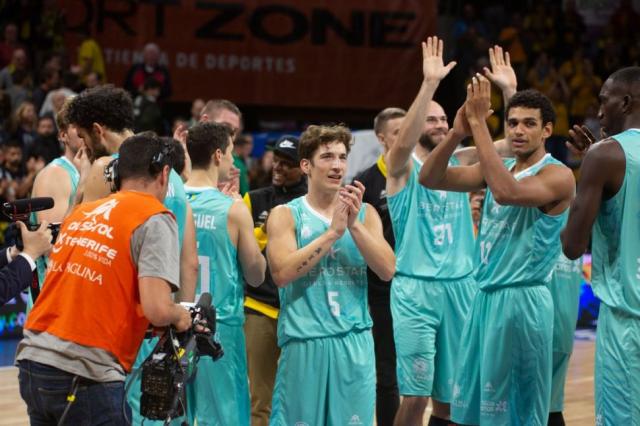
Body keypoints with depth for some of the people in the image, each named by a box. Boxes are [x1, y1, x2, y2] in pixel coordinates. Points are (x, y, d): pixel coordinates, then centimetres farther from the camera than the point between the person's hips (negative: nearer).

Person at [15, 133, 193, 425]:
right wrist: (182, 317, 5)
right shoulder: (155, 219, -5)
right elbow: (157, 310, -15)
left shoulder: (82, 212, 16)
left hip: (31, 359, 7)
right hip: (86, 375, -7)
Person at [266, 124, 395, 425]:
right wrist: (332, 232, -17)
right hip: (303, 340, -2)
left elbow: (387, 270, -3)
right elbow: (281, 273, -14)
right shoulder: (285, 215, 1)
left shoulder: (365, 213, 10)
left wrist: (354, 225, -14)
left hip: (354, 340, 2)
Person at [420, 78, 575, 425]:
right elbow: (429, 179, 2)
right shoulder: (496, 168, 11)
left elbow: (507, 193, -30)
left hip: (522, 301, -8)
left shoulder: (557, 175, -12)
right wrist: (457, 133, -15)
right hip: (485, 296, 8)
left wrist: (479, 123, -28)